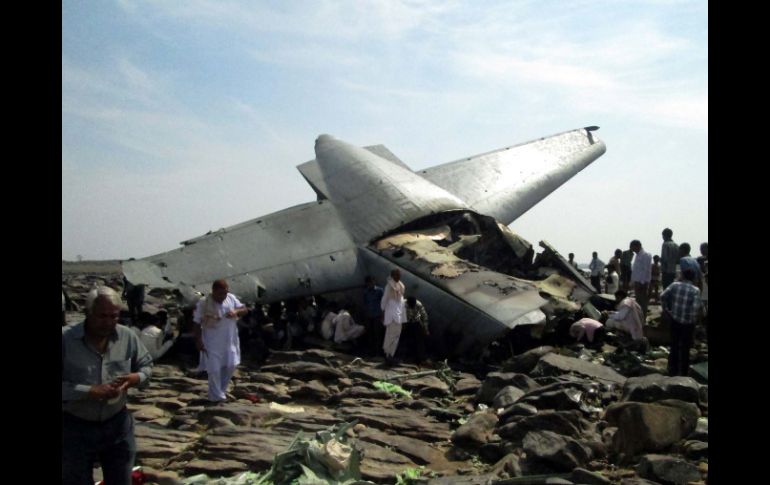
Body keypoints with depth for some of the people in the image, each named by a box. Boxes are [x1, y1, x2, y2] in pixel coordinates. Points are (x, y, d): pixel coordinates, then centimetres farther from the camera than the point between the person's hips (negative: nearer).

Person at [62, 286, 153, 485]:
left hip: (117, 424, 3)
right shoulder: (65, 338, -17)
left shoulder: (128, 337, -6)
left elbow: (146, 365, 7)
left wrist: (135, 378, -15)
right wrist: (90, 392, -27)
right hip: (75, 428, -3)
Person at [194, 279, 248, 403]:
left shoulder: (231, 298, -5)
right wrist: (199, 341, -12)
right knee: (214, 369, 1)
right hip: (212, 343, -4)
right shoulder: (203, 303, -17)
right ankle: (217, 397, 17)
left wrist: (236, 311, -22)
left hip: (230, 341, 5)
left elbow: (245, 310, 0)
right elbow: (197, 324, -11)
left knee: (231, 365, 13)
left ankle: (221, 389, 36)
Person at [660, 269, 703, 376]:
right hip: (688, 323, -3)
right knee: (685, 349, 12)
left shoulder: (675, 285, -3)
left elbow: (663, 296, -11)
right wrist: (695, 319, -5)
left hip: (674, 320, 3)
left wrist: (665, 310, 1)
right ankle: (683, 373, 20)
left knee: (674, 346, 18)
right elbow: (696, 307, -21)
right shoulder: (695, 290, -12)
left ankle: (673, 371, 26)